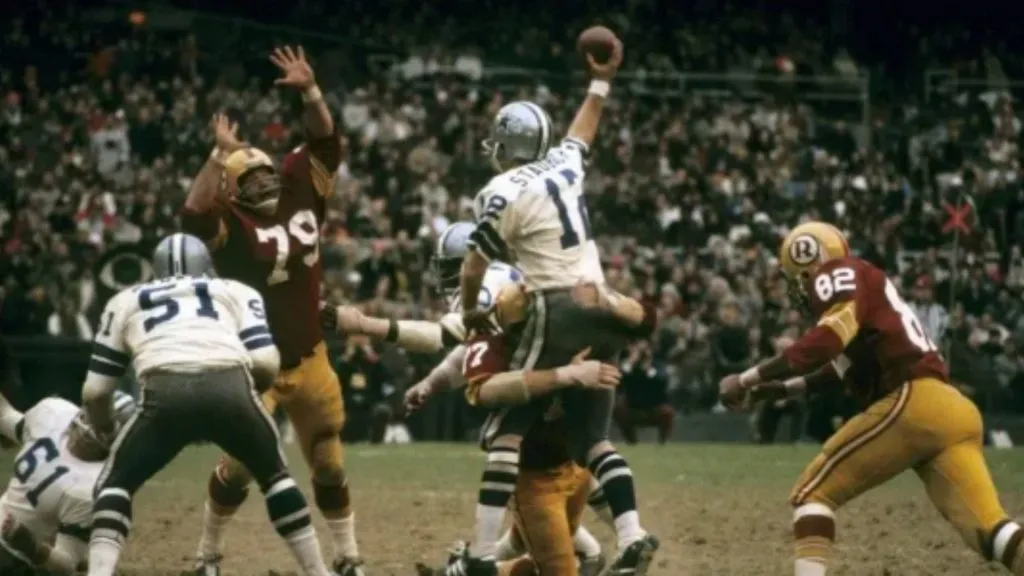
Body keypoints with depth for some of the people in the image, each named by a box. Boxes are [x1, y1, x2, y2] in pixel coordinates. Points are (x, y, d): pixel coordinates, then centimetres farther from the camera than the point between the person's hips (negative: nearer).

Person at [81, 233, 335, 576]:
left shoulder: (126, 302, 33)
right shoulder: (236, 293, 32)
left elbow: (95, 391, 29)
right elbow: (266, 365, 15)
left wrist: (105, 433, 50)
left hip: (166, 393, -1)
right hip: (229, 388, 1)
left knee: (116, 482, 20)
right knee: (273, 474, 27)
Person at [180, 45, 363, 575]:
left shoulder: (300, 197, 4)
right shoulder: (232, 224, -10)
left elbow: (325, 141, 2)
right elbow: (194, 215, -31)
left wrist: (310, 91, -12)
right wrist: (220, 154, -30)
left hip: (310, 361, 5)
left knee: (329, 463, 12)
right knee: (238, 463, -7)